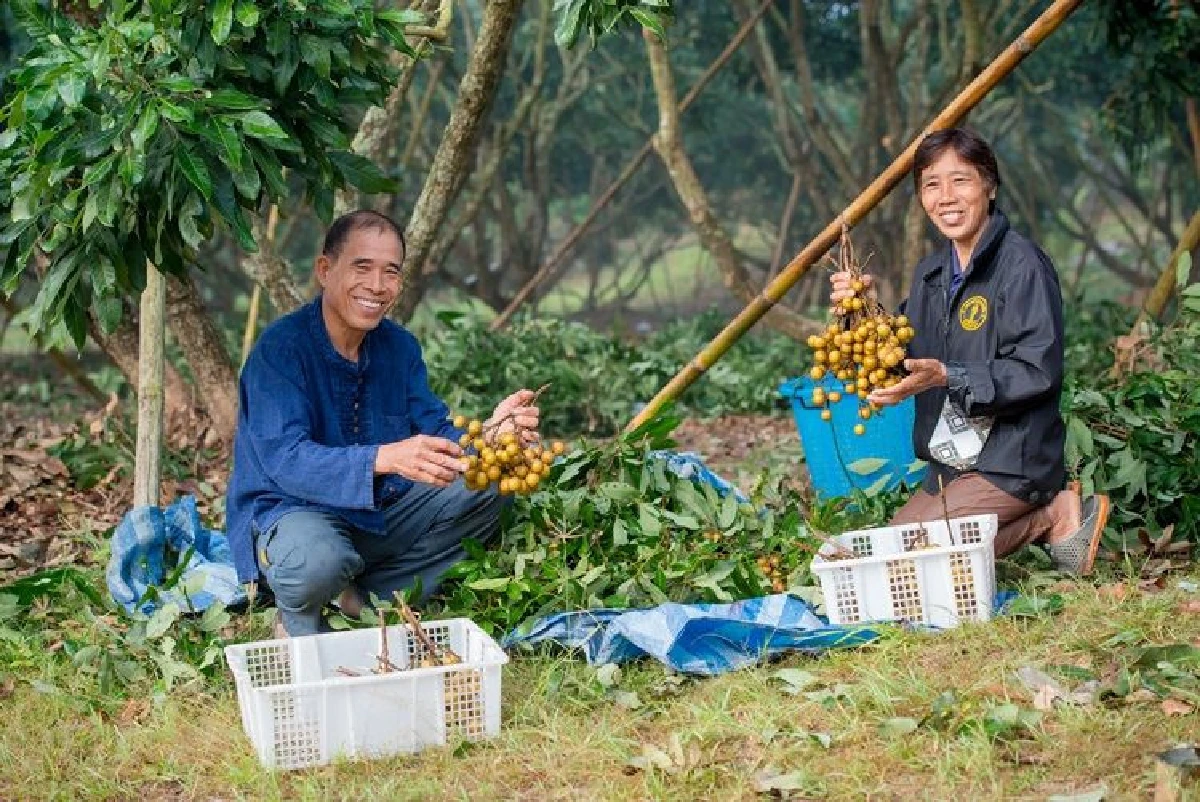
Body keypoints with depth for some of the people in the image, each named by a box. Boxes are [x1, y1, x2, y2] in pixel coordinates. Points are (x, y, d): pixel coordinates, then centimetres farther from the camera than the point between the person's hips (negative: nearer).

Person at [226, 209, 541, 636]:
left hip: (379, 512, 7)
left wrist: (489, 434, -27)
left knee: (481, 492, -4)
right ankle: (300, 625, -2)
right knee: (318, 559, -39)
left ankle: (372, 598, -4)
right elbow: (285, 460, -32)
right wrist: (385, 458, -47)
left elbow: (436, 434, -4)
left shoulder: (399, 346, 2)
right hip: (290, 510, -7)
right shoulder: (281, 347, -20)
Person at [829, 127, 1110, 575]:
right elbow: (904, 360, 11)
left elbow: (1038, 371, -21)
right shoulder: (931, 273, 10)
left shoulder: (1022, 265, -15)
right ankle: (1048, 515, 10)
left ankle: (1053, 516, -4)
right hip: (952, 464, 9)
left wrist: (948, 377, -30)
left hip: (1013, 462, -9)